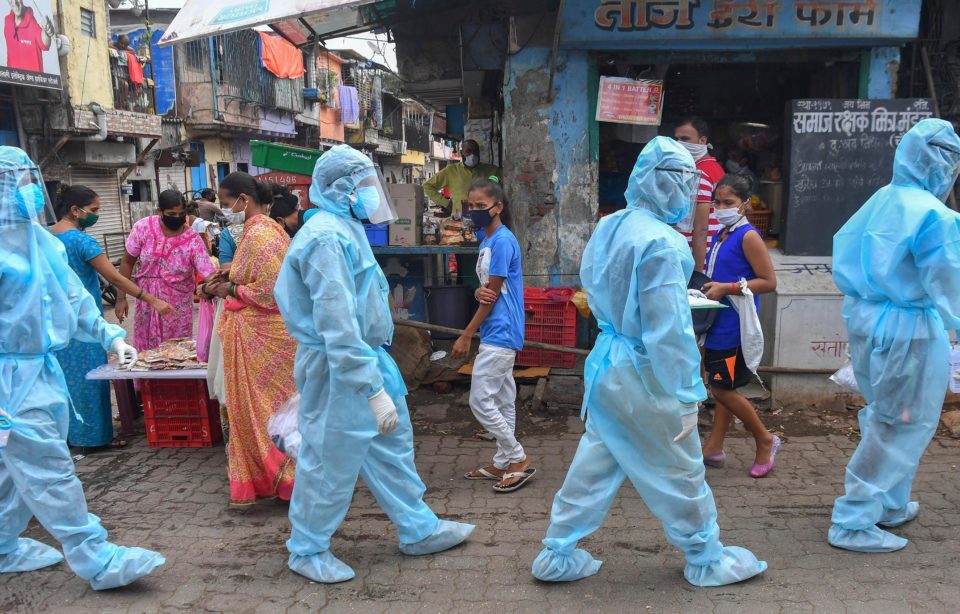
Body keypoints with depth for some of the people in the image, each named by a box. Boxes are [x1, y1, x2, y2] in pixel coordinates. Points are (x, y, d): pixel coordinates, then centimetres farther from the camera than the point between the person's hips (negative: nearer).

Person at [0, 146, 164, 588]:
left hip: (42, 368, 9)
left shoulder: (42, 241, 11)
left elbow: (72, 298, 17)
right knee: (49, 471, -4)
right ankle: (97, 561, 1)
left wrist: (111, 336, 8)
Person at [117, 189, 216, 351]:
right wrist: (121, 298, -2)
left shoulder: (193, 240, -15)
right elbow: (127, 262, -1)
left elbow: (209, 273, -19)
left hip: (179, 304, -1)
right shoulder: (143, 228, -11)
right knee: (146, 348, 10)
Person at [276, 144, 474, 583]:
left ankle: (418, 529, 32)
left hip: (367, 356, 10)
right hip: (339, 369, -10)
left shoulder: (345, 229, 12)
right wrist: (375, 390, -28)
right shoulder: (327, 238, -21)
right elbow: (338, 326, -28)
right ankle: (307, 550, 24)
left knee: (392, 446, 18)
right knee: (331, 460, 4)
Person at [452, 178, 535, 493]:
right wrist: (479, 291, -13)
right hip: (499, 334, 10)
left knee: (480, 400, -8)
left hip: (500, 334, -10)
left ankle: (519, 460, 3)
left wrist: (466, 336, -11)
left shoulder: (503, 240, -16)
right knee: (502, 400, 14)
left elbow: (493, 294, -16)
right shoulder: (488, 242, 14)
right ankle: (503, 463, 23)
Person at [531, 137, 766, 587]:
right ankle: (707, 560, 30)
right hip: (643, 375, -8)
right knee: (680, 472, 10)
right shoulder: (660, 243, -23)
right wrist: (687, 396, -15)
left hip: (606, 364, 8)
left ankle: (559, 556, 26)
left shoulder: (609, 228, 4)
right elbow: (669, 331, -22)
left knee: (595, 463, 18)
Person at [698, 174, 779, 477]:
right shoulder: (720, 236, 13)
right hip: (718, 323, 8)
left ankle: (766, 441, 15)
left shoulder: (748, 237, -13)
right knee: (723, 387, 13)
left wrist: (727, 288, -22)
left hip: (734, 326, -8)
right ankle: (714, 447, 21)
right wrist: (705, 285, 9)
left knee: (723, 389, -3)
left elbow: (769, 282, -17)